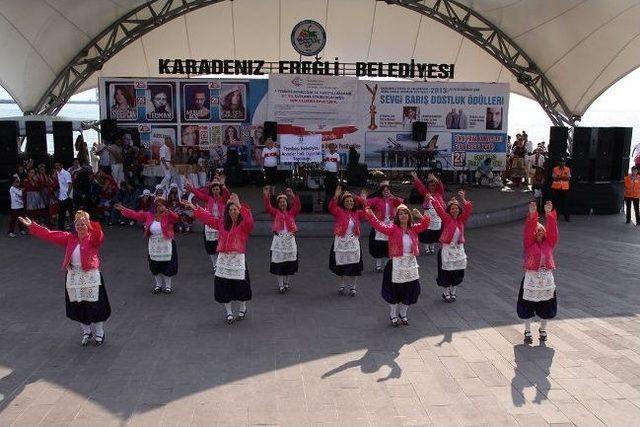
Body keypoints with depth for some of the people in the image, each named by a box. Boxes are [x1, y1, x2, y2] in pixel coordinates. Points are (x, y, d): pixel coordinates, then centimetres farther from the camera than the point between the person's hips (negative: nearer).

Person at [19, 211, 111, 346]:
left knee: (95, 307, 2)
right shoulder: (69, 238, 6)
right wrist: (32, 226, 1)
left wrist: (90, 225, -51)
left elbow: (99, 235, -33)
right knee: (78, 307, 12)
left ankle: (99, 334, 23)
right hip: (73, 277, 5)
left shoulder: (93, 238, -9)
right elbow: (49, 235, 5)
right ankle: (86, 332, 33)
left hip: (91, 276, -5)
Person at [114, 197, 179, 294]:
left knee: (167, 266, 5)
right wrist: (123, 209, -4)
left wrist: (167, 211, -51)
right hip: (154, 245, 4)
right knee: (155, 267, 14)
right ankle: (158, 285, 33)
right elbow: (136, 215, 2)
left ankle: (167, 286, 23)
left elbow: (175, 218, -33)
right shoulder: (149, 215, 1)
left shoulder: (168, 216, -12)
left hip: (166, 245, -4)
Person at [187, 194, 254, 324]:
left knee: (240, 285, 4)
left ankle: (243, 309, 31)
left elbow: (249, 221, -28)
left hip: (238, 259, -4)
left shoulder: (243, 225, -6)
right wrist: (194, 208, 21)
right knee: (224, 287, 5)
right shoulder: (222, 223, 11)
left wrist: (239, 205, -37)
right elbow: (208, 218, 19)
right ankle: (229, 313, 22)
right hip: (223, 259, 5)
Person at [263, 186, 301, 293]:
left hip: (290, 238, 1)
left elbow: (298, 207, -11)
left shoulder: (291, 212, 7)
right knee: (278, 261, 0)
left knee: (289, 262, 6)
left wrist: (293, 196, -24)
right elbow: (268, 207, -9)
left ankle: (287, 283, 22)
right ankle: (280, 285, 8)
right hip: (278, 238, -1)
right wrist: (266, 196, -22)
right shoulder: (276, 212, 6)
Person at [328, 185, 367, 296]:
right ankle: (341, 285, 30)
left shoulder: (357, 213, 6)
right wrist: (336, 197, -36)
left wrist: (362, 201, -8)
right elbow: (331, 208, -22)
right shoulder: (339, 211, -5)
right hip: (341, 242, -2)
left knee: (354, 266, 4)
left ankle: (352, 287, 21)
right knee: (341, 265, 9)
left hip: (353, 242, 2)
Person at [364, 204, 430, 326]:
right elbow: (379, 225, -22)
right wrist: (370, 214, -32)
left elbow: (425, 224, 7)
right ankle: (393, 316, 24)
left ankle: (403, 314, 32)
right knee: (394, 291, 5)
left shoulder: (413, 229, 4)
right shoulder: (393, 228, -9)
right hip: (396, 263, -4)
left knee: (410, 291, 11)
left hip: (411, 263, 4)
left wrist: (419, 216, -8)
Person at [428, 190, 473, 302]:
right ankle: (446, 293, 18)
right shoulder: (447, 218, -8)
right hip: (447, 249, -4)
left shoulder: (461, 219, 3)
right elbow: (439, 209, -18)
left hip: (459, 249, 5)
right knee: (447, 272, 2)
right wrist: (432, 199, -24)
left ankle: (453, 292, 29)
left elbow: (469, 209, -7)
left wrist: (463, 199, -13)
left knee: (457, 273, 12)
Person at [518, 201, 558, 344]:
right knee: (528, 306, 3)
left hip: (547, 277, 2)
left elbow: (552, 229, -9)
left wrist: (549, 214, -24)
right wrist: (532, 215, -31)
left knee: (546, 306, 11)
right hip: (531, 277, -2)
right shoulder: (529, 243, -1)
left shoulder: (549, 243, 5)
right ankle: (528, 332, 19)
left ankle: (543, 329, 32)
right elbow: (528, 230, -17)